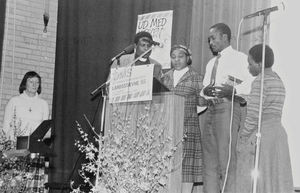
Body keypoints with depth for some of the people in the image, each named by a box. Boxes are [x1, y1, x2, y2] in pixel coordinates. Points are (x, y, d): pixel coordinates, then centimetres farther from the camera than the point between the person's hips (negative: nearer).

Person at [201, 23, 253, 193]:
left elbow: (251, 82, -12)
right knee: (210, 159, 5)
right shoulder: (211, 63, 26)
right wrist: (205, 91, 1)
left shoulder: (239, 58, 1)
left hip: (228, 106, -7)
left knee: (226, 159, -12)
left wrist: (234, 89, -28)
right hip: (211, 108, 8)